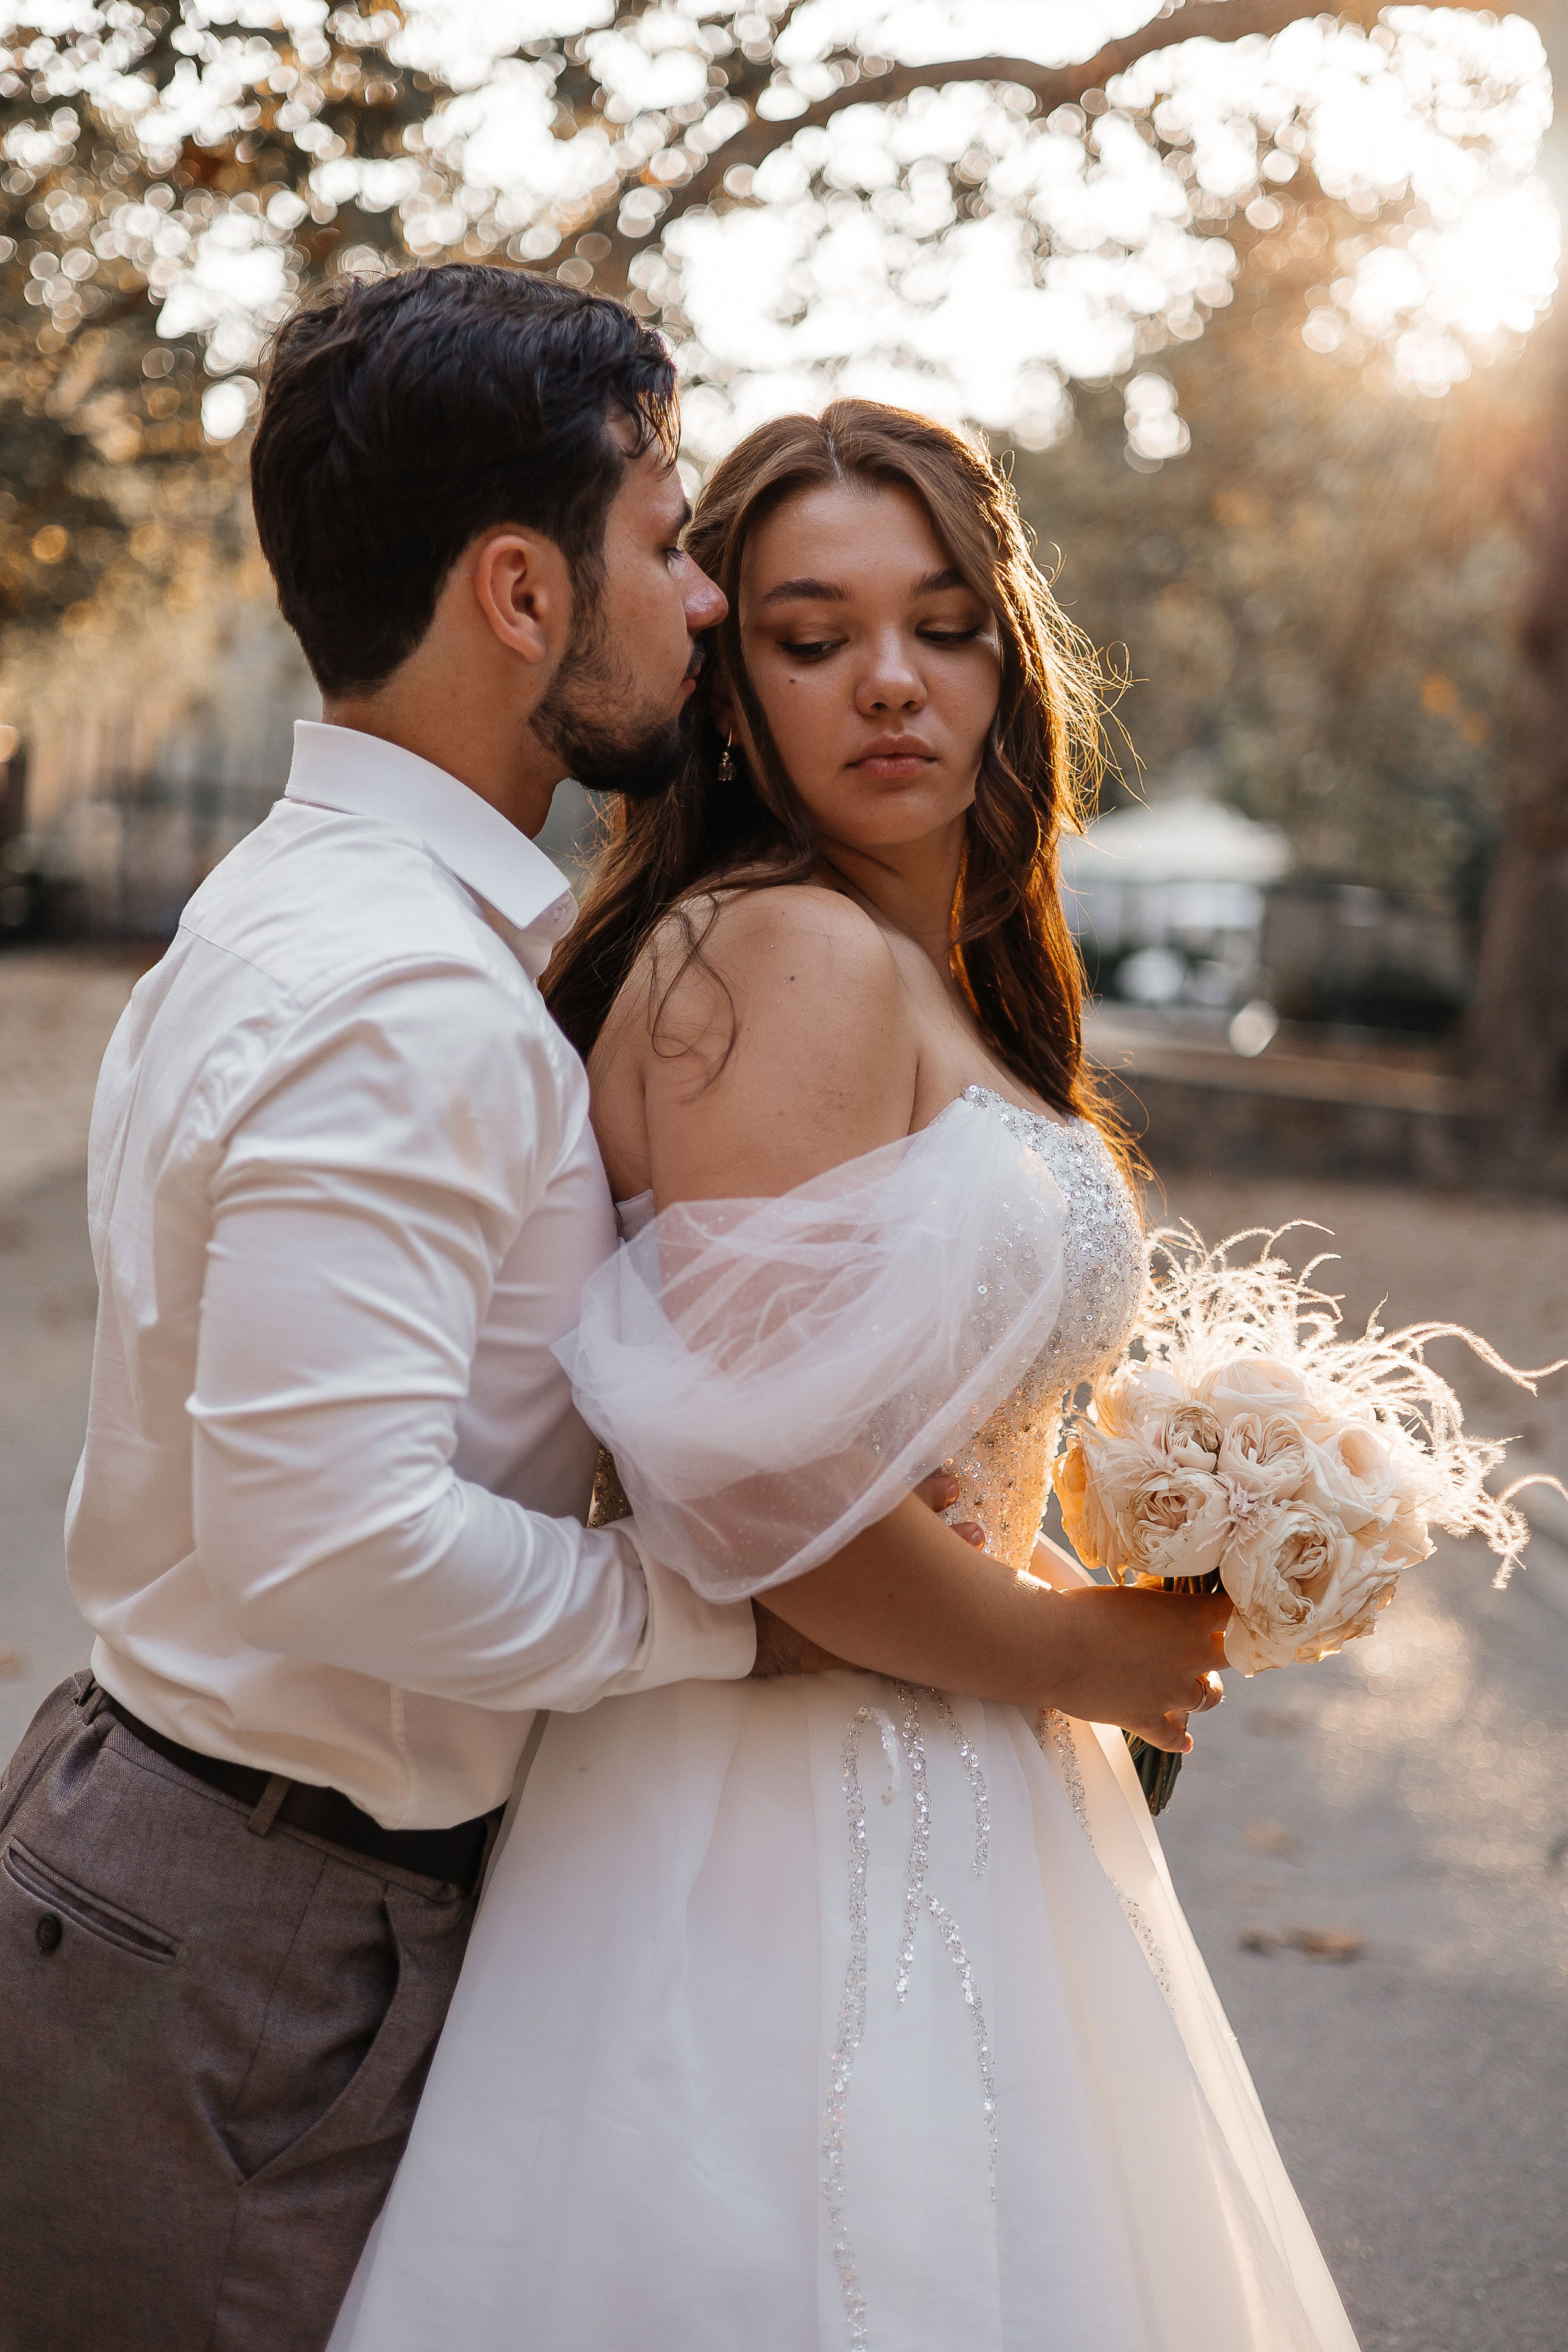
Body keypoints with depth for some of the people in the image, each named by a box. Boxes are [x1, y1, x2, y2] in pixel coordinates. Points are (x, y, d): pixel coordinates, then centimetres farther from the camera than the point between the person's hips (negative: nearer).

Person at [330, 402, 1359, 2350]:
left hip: (947, 1782, 9)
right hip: (804, 1803, -9)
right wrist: (1088, 1656, -11)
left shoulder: (937, 976, 12)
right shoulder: (795, 962, -18)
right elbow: (767, 1493, -24)